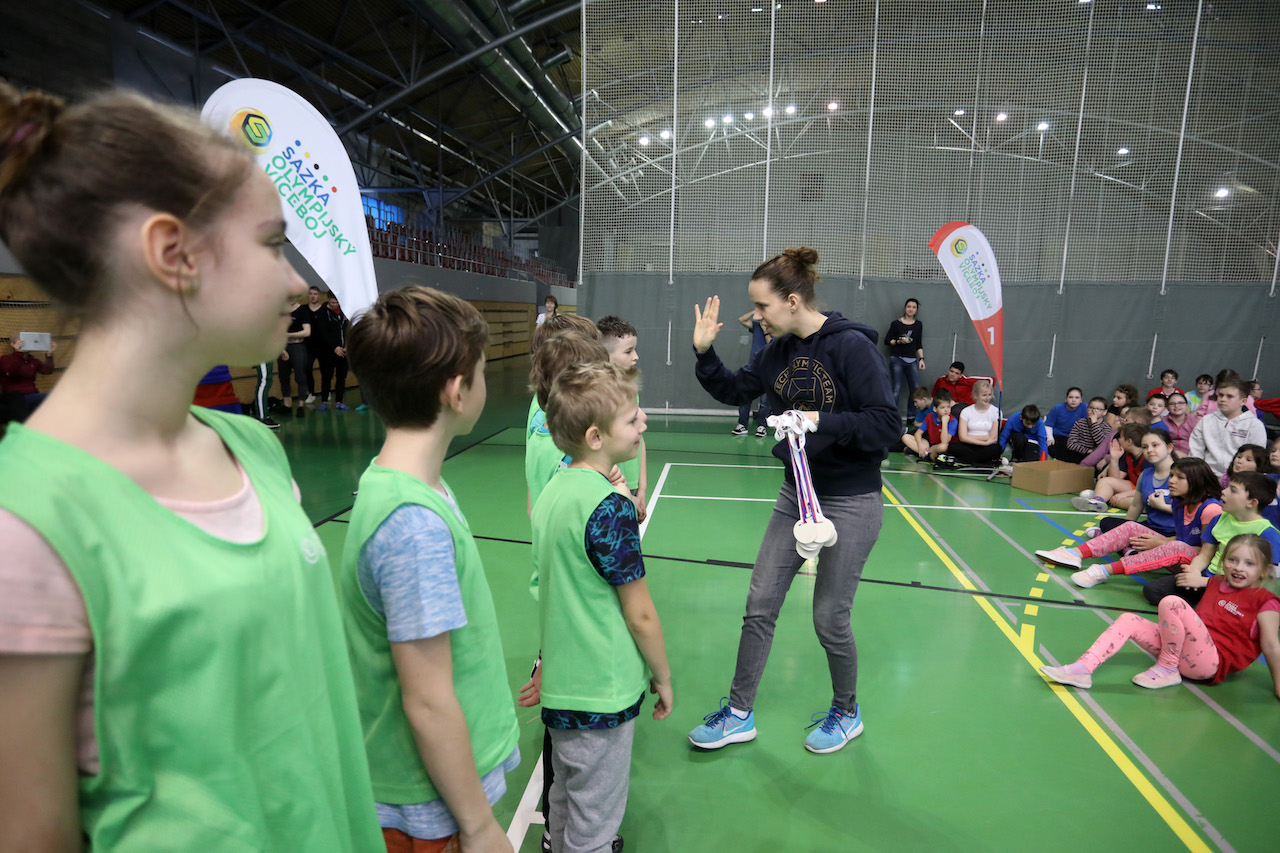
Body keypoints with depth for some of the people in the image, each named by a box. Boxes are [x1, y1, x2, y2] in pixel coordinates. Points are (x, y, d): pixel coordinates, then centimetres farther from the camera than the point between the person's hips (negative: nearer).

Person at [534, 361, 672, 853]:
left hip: (562, 682, 8)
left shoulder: (553, 491, 0)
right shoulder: (610, 507, -25)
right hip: (602, 693, -8)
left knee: (566, 803, 26)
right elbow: (640, 615, -18)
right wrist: (663, 677, -3)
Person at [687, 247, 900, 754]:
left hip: (850, 504, -6)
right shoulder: (781, 350, 2)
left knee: (829, 618, 7)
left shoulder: (851, 346, -18)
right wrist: (704, 353, 0)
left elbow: (887, 424, -19)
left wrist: (823, 422, -30)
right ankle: (739, 715, 27)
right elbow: (735, 391, 14)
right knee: (759, 606, 9)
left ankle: (847, 713, 37)